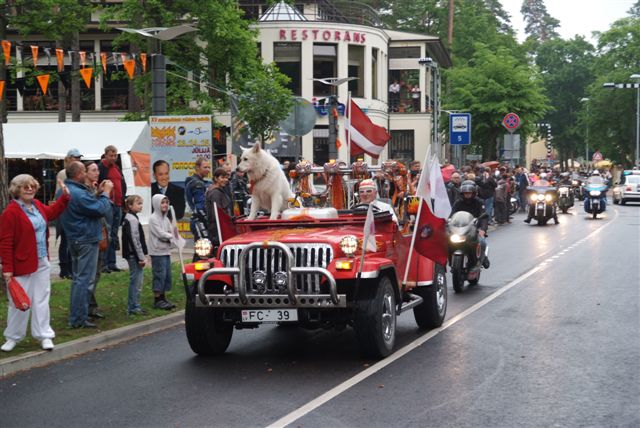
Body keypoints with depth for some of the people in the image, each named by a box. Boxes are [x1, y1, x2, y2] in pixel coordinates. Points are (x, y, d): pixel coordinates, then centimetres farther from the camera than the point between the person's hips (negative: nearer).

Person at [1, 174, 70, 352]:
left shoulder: (38, 205, 7)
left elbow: (52, 212, 31)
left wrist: (65, 197, 20)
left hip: (42, 263, 7)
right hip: (22, 265, -7)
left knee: (41, 300, 9)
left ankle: (44, 335, 16)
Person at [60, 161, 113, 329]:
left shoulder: (66, 190, 8)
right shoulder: (79, 194, -23)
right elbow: (101, 209, -20)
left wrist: (98, 192, 6)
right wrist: (106, 192, -7)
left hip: (75, 239, 10)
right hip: (86, 241, -10)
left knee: (78, 278, 17)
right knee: (85, 280, -5)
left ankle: (75, 316, 23)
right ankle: (79, 319, -4)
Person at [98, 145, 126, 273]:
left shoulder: (117, 168, 18)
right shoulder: (100, 168, -6)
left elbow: (123, 185, 25)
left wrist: (122, 199, 14)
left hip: (118, 206, 8)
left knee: (114, 235, 10)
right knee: (106, 235, -10)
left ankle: (112, 263, 15)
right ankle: (104, 264, -8)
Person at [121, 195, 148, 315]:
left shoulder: (128, 218, 16)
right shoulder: (132, 219, -15)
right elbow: (135, 240, -18)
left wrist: (142, 256, 19)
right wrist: (142, 257, -15)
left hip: (132, 255, 10)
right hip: (134, 255, -10)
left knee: (136, 281, 14)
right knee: (136, 281, -5)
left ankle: (132, 306, 19)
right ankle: (134, 307, -2)